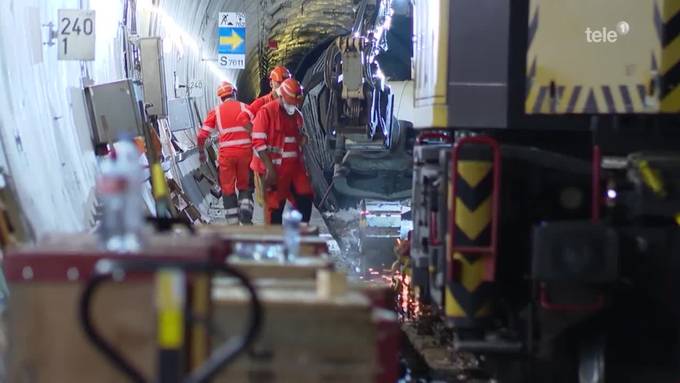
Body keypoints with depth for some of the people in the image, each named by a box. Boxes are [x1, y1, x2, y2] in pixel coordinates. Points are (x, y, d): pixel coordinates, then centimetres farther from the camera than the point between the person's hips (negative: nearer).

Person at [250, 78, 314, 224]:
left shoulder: (297, 115, 12)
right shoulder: (266, 112, -11)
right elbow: (258, 142, -15)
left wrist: (302, 140, 5)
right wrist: (270, 168, -19)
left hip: (294, 166, 7)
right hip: (273, 168, -7)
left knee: (306, 199, 1)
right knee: (275, 206, -1)